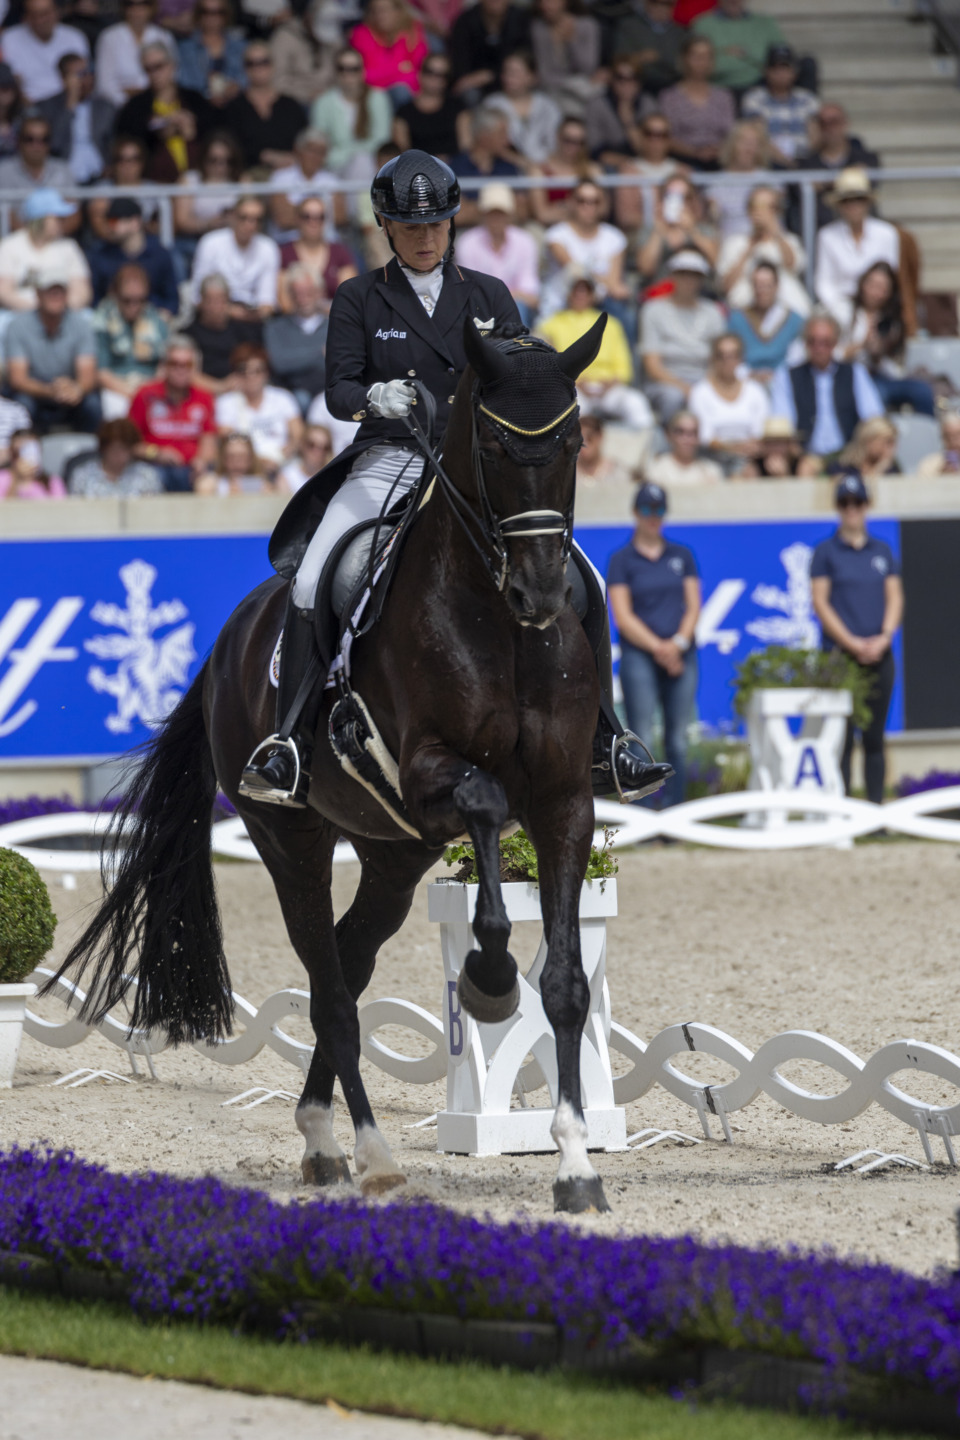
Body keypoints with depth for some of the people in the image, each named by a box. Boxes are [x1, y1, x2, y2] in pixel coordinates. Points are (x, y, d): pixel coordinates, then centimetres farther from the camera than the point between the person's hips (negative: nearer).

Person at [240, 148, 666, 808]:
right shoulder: (360, 298, 6)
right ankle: (291, 746, -19)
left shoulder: (488, 296, 10)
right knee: (311, 585, -24)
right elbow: (338, 388, -4)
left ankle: (603, 740, -1)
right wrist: (375, 399, -26)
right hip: (385, 464, -1)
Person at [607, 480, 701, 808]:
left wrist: (678, 643, -9)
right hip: (639, 658, -3)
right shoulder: (622, 560, 3)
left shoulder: (682, 556, 13)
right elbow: (623, 617, -3)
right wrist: (658, 647, -13)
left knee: (677, 744, 3)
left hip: (681, 657, 3)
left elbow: (693, 606, 8)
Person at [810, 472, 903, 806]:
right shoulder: (826, 551, 2)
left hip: (879, 655, 3)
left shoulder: (882, 551, 12)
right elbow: (820, 602, -4)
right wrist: (852, 643, -12)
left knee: (874, 738, 5)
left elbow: (895, 598, 9)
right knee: (842, 738, -5)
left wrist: (884, 638, -8)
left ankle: (875, 810, 8)